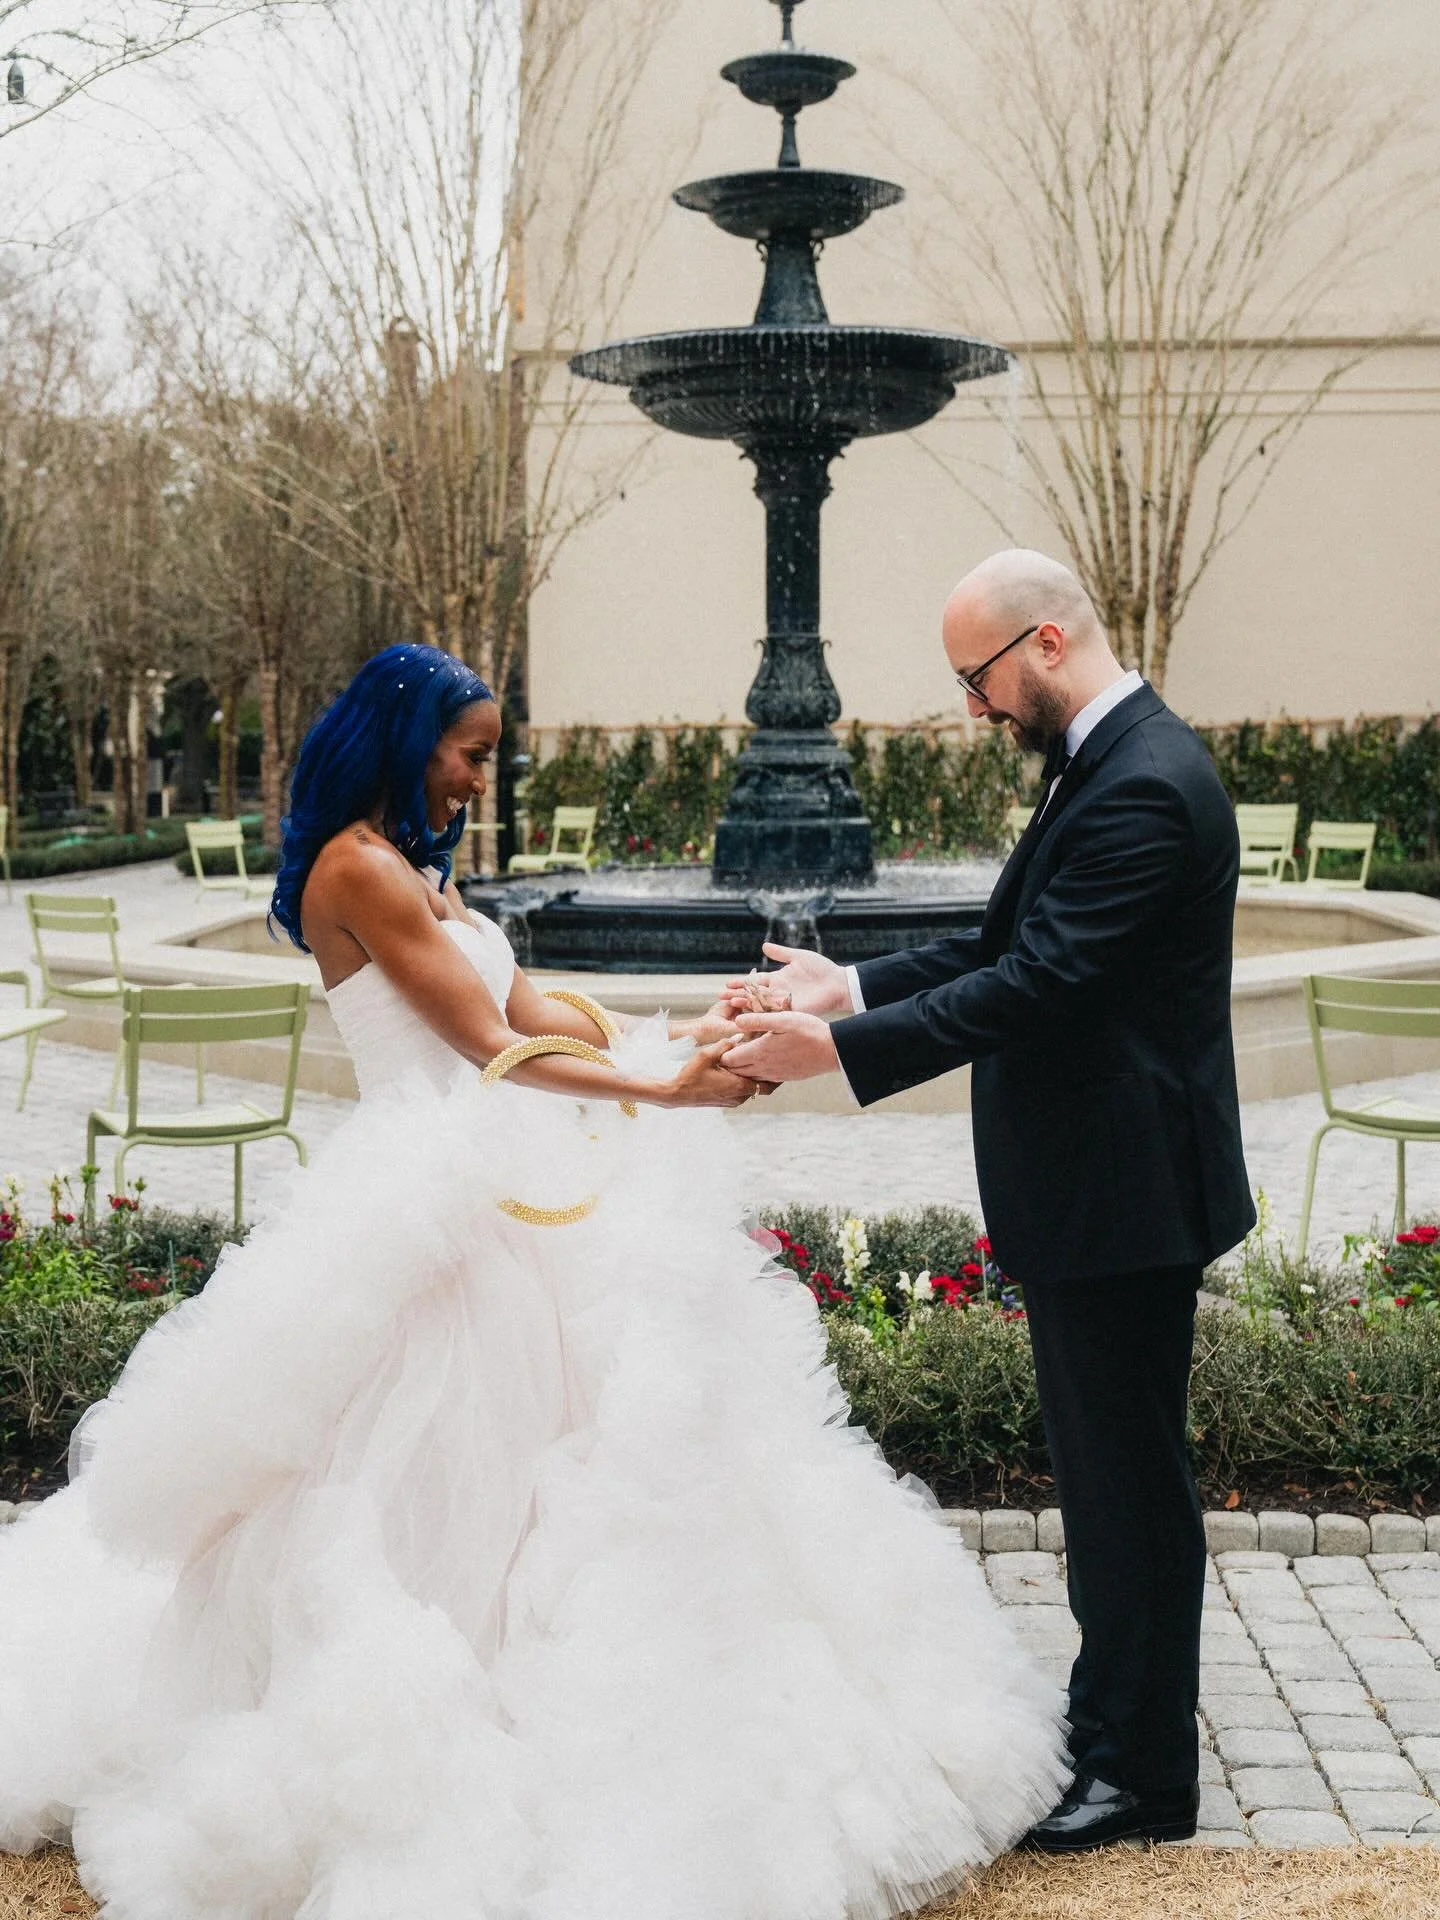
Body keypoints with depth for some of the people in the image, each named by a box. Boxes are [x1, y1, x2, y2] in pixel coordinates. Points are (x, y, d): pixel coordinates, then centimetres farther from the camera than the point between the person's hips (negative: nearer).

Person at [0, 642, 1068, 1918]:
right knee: (444, 1481, -2)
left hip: (498, 1194, 10)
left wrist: (681, 1039, -2)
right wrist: (663, 1091, -19)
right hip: (430, 1204, -10)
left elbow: (530, 1009, 9)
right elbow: (491, 1042, -18)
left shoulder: (419, 868, 16)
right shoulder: (358, 868, -14)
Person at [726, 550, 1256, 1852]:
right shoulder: (1107, 764, 11)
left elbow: (1039, 986, -27)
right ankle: (1110, 1716, 35)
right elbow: (1009, 945, 14)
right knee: (1106, 1470, 20)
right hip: (1090, 1191, 11)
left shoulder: (1145, 788, -22)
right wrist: (854, 985, 3)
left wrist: (841, 1048, -24)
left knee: (1131, 1476, 2)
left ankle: (1145, 1775, 15)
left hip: (1127, 1197, -11)